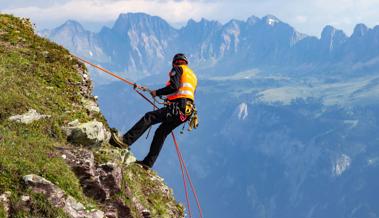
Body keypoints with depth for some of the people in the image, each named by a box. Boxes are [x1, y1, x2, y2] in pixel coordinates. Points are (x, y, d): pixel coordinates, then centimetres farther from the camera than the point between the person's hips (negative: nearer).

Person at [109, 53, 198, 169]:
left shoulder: (178, 69, 6)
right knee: (161, 132, 13)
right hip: (187, 111, 9)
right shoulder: (192, 75, 32)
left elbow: (174, 86, -12)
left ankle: (126, 141, -31)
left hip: (178, 107, -9)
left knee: (149, 117, -17)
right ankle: (148, 162, 8)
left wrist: (157, 93, -3)